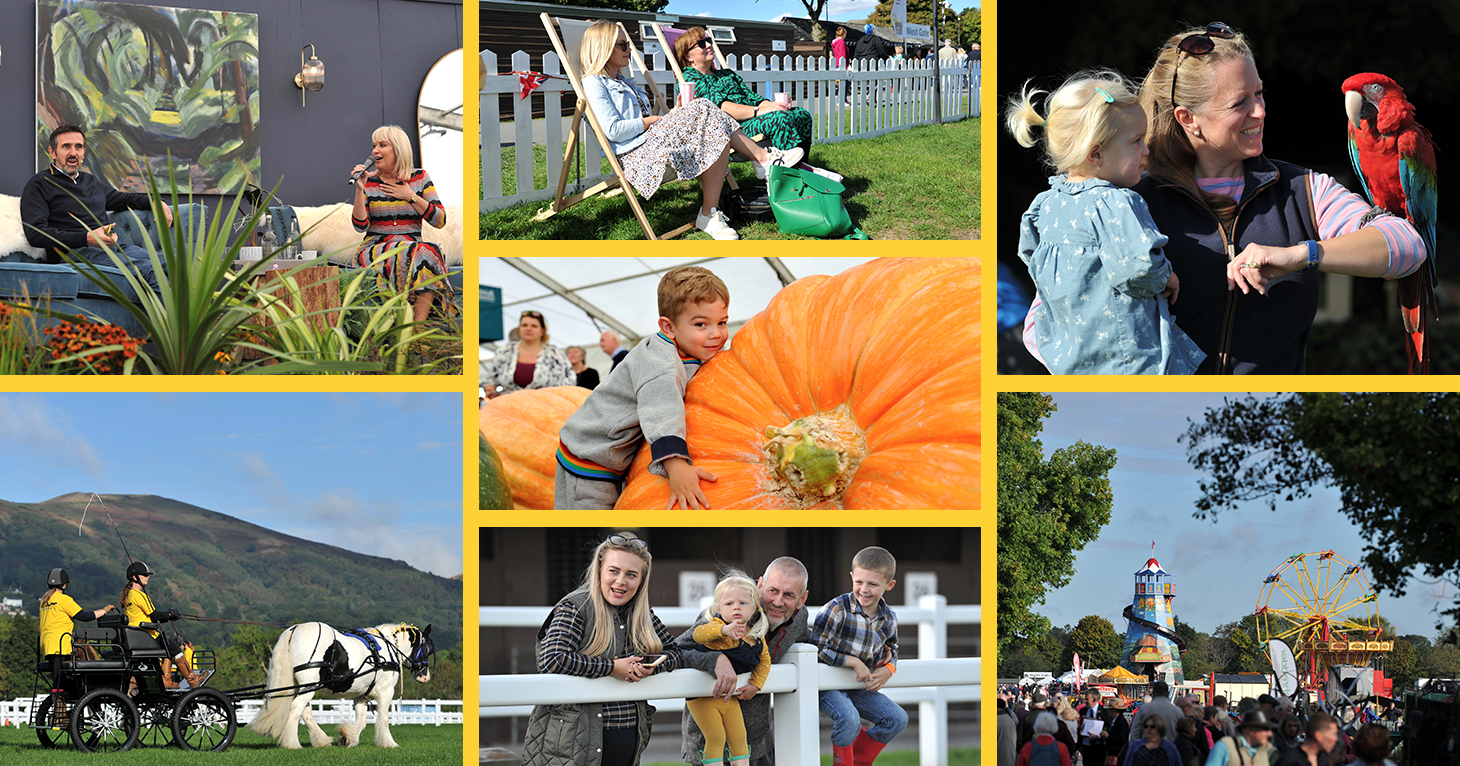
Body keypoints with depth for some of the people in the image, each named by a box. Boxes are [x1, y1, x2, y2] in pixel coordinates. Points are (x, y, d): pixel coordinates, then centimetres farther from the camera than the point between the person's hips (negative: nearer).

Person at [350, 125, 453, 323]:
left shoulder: (420, 178, 9)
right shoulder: (369, 182, 8)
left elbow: (440, 221, 1)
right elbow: (360, 226, -2)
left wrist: (411, 197, -6)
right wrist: (359, 190, -11)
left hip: (412, 243, 1)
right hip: (375, 246, -1)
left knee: (430, 251, -34)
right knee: (408, 253, -34)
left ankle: (419, 324, -42)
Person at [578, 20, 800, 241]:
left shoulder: (624, 83, 30)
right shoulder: (594, 83, -2)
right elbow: (612, 130, -14)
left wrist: (671, 118, 7)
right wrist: (653, 120, -6)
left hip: (650, 143, 10)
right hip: (635, 154, -10)